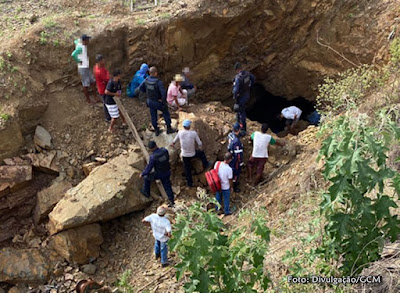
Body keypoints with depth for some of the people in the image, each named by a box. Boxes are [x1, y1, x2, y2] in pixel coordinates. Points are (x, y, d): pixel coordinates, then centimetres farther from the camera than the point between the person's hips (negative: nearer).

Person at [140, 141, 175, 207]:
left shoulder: (153, 156, -28)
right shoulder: (164, 150, -13)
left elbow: (149, 168, -18)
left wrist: (142, 174, -1)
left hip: (159, 174, -5)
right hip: (167, 172, 5)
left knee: (147, 177, 21)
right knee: (167, 187, 18)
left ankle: (146, 192, 38)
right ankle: (172, 202, 23)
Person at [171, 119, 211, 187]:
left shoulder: (180, 132, -12)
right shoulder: (194, 133, -19)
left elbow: (175, 139, 9)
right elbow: (199, 143, -11)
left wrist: (173, 143, 33)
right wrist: (200, 148, 13)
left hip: (184, 155, 2)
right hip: (193, 154, -2)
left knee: (187, 169, 17)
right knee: (201, 153, 30)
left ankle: (189, 183, 28)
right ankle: (206, 165, 47)